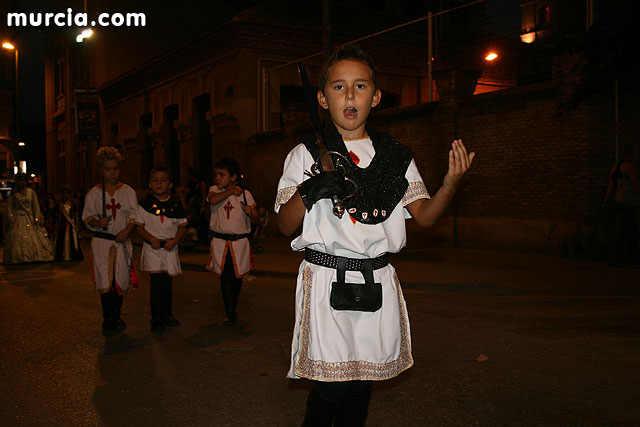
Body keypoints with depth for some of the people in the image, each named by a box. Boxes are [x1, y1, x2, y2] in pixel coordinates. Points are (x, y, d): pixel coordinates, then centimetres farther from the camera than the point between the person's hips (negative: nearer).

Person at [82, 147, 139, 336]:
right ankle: (108, 320, 2)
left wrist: (126, 230, -11)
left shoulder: (127, 191, 6)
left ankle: (117, 317, 21)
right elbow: (87, 216, 6)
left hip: (122, 241, 2)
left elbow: (135, 215, 4)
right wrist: (97, 222, -15)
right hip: (101, 241, -1)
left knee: (121, 279, 5)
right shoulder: (93, 193, 4)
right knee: (105, 280, -6)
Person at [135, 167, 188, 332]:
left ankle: (167, 314, 26)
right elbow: (139, 226, 1)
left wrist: (175, 240, -10)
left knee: (168, 282, 9)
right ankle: (156, 318, 0)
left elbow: (182, 226, 7)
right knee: (157, 283, -10)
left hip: (170, 247, 2)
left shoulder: (176, 204, 4)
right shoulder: (145, 203, 0)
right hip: (152, 247, -2)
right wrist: (151, 239, -14)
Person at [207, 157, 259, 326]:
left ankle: (232, 308, 29)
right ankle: (230, 313, 1)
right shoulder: (214, 190, 3)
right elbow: (213, 200, -21)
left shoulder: (245, 194, 1)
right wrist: (230, 191, -13)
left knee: (237, 276, 9)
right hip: (220, 241, 0)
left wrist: (250, 212, -20)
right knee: (225, 276, -4)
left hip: (239, 241, 0)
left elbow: (254, 217, 2)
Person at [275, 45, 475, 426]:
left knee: (362, 381, 10)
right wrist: (307, 192, -20)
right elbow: (286, 226, 0)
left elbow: (425, 215, 4)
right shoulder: (306, 155, 2)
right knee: (330, 385, -5)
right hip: (327, 280, -3)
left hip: (377, 283, 3)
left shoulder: (396, 156, 9)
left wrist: (452, 183, -14)